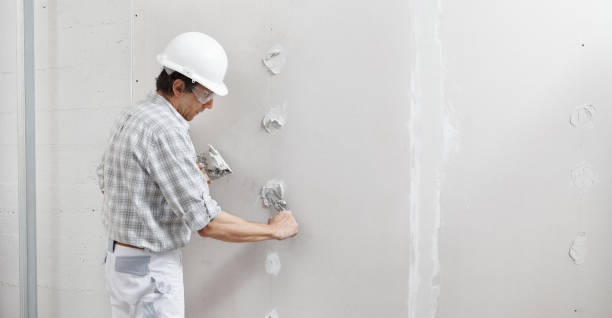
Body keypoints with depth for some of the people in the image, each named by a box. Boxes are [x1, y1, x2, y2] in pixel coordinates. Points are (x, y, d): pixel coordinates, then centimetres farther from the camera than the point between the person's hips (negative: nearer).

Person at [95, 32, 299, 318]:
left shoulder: (130, 116, 4)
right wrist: (274, 230, -14)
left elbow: (105, 181, 17)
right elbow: (207, 223, -26)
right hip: (151, 271, -9)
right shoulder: (166, 131, -25)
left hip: (118, 259, 10)